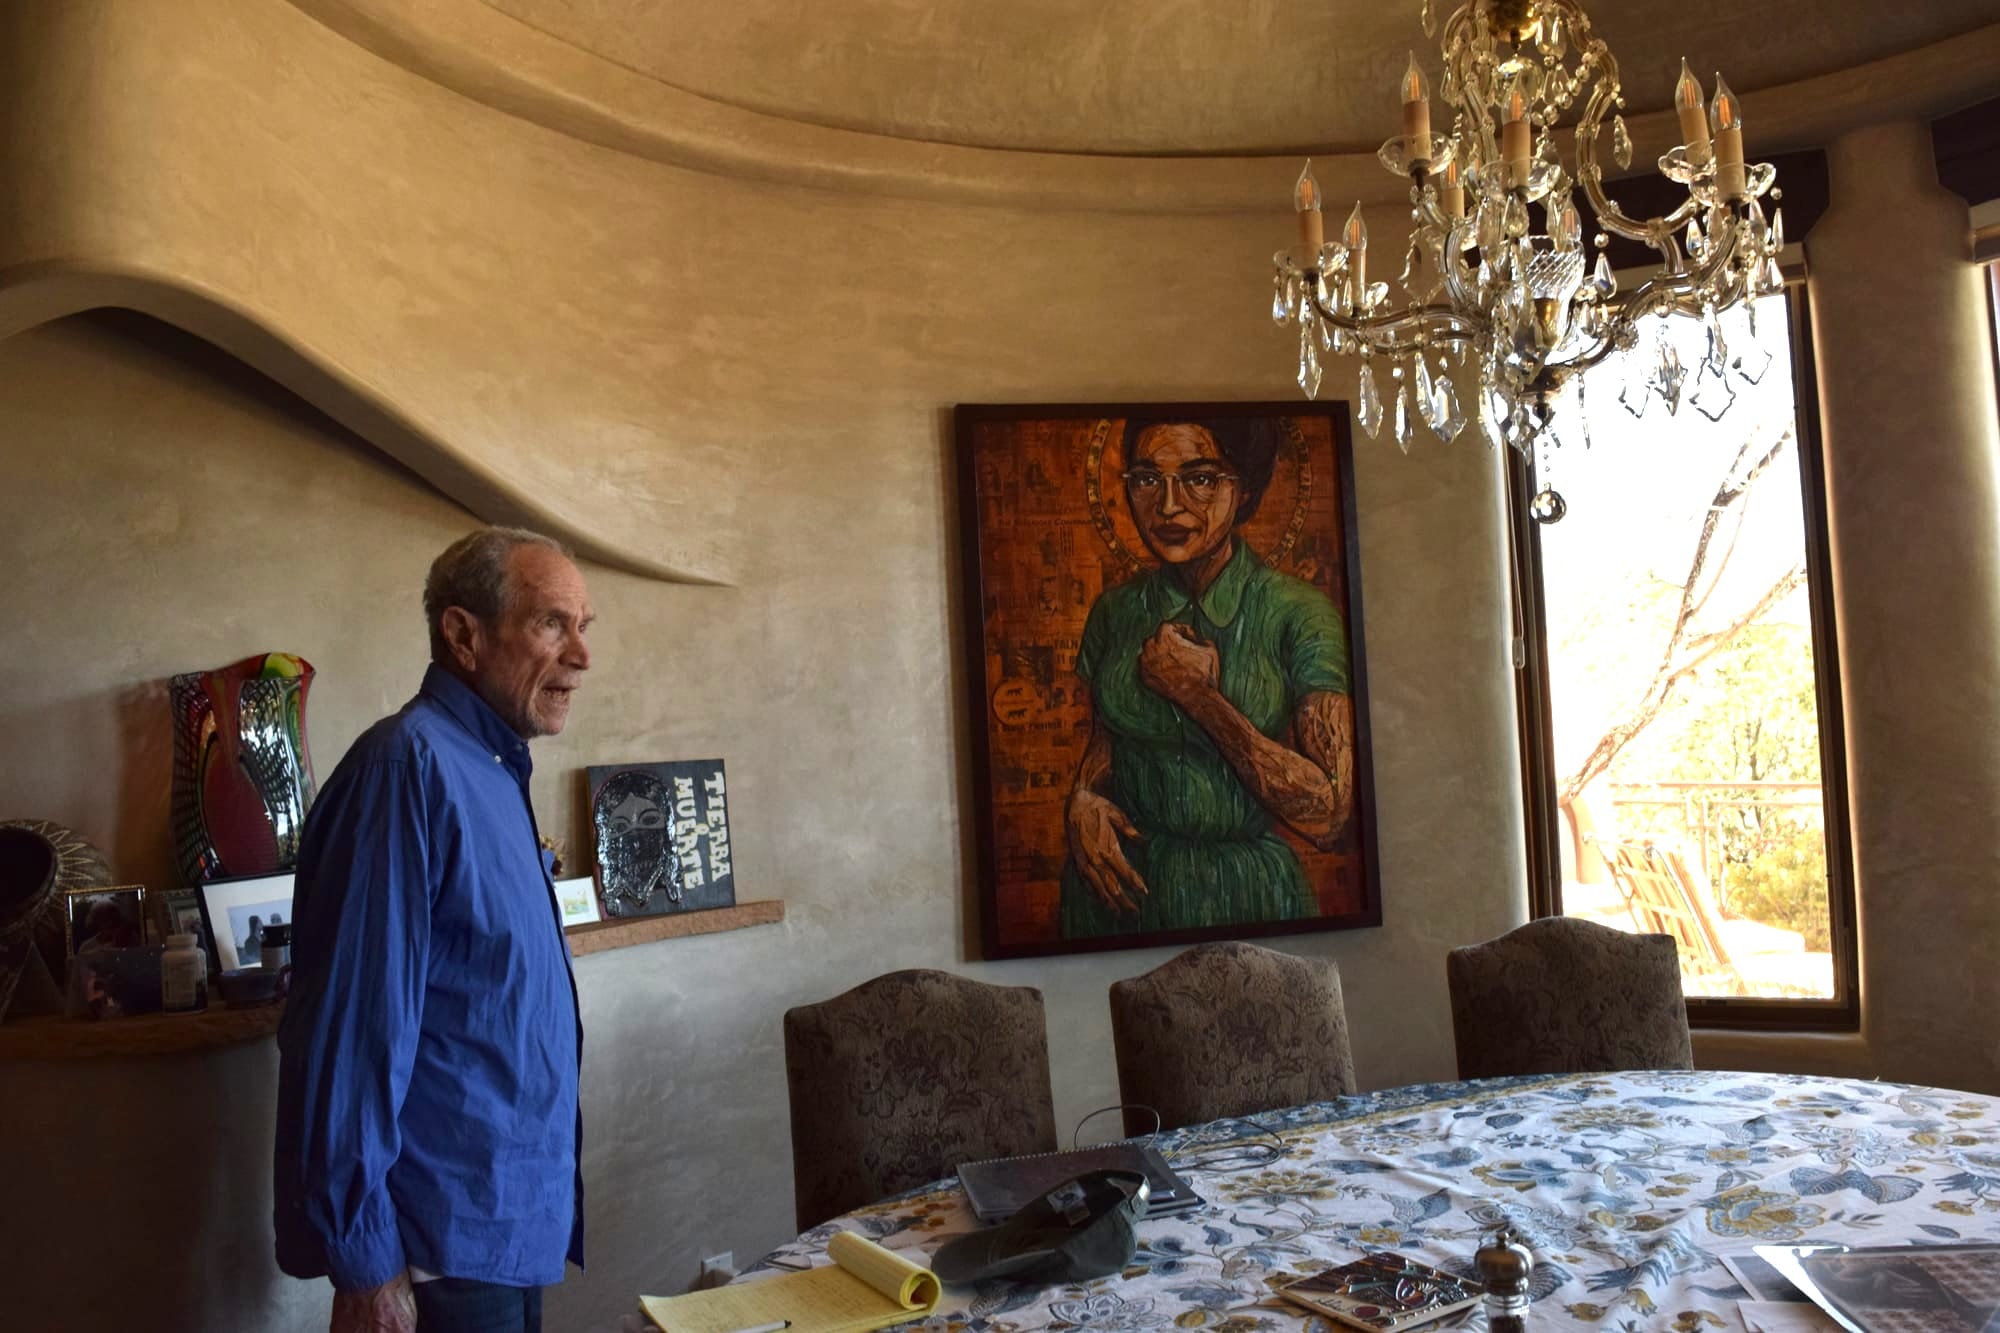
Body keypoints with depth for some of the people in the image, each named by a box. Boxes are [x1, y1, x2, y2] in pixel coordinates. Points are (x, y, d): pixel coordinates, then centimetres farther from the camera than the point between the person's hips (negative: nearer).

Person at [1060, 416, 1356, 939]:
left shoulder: (1299, 614, -13)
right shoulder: (1115, 610, -2)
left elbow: (1328, 815, -18)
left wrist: (1200, 696, -20)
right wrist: (1083, 802, -8)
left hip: (1244, 893, -3)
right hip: (1122, 887, 3)